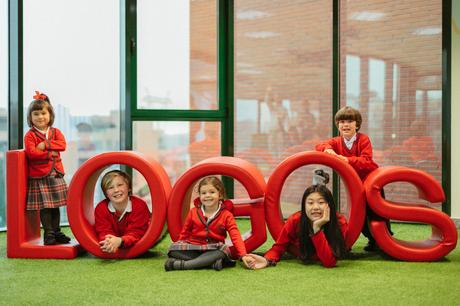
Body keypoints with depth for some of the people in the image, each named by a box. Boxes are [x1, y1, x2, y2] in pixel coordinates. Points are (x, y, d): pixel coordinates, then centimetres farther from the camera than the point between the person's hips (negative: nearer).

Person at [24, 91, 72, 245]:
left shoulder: (55, 132, 10)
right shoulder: (30, 135, -2)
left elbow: (62, 145, -8)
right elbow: (31, 153, -16)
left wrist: (46, 144, -17)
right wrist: (50, 153, -15)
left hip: (56, 174, 4)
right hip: (39, 176, -4)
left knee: (56, 205, 9)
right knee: (44, 206, -4)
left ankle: (56, 232, 17)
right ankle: (48, 233, 2)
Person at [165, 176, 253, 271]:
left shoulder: (226, 215, -2)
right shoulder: (193, 212, 5)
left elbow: (235, 236, -10)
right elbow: (185, 233, 15)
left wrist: (243, 255, -21)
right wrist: (181, 246, 5)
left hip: (213, 250, -1)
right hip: (193, 247, 2)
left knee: (224, 250, -36)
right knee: (174, 248, -26)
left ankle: (181, 264, -37)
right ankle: (212, 262, -35)